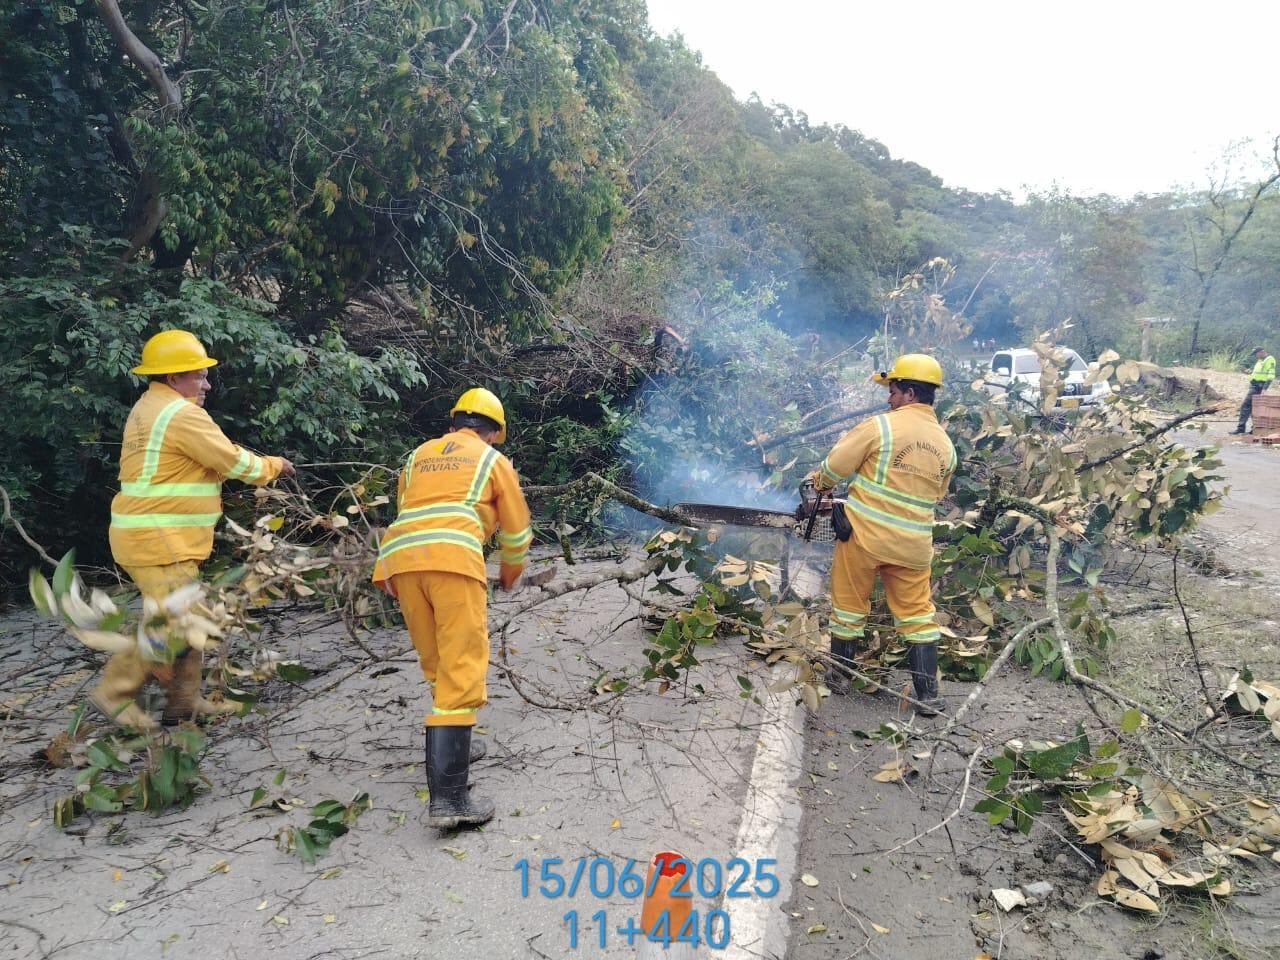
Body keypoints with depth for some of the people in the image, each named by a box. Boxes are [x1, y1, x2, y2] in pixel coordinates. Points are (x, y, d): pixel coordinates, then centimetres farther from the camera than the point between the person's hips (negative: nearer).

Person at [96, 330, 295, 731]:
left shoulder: (149, 408, 17)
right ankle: (115, 693, 3)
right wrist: (274, 465, 5)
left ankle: (185, 700, 20)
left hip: (155, 536, 11)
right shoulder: (182, 414, -16)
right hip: (157, 540, -11)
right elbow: (234, 462, -13)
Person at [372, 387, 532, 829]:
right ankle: (448, 797, -11)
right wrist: (511, 570, 42)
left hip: (400, 560, 5)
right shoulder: (493, 460, 19)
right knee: (461, 672, -6)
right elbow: (516, 528, 25)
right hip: (454, 561, -5)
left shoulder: (419, 455, 29)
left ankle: (452, 746, 36)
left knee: (437, 664, 21)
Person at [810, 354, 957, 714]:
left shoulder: (881, 426, -12)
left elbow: (834, 467, -8)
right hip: (913, 545, 4)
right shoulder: (946, 446, 7)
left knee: (849, 605, 13)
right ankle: (928, 694, 11)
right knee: (917, 614, 13)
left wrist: (820, 483, 13)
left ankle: (839, 674, 26)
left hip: (864, 535, -4)